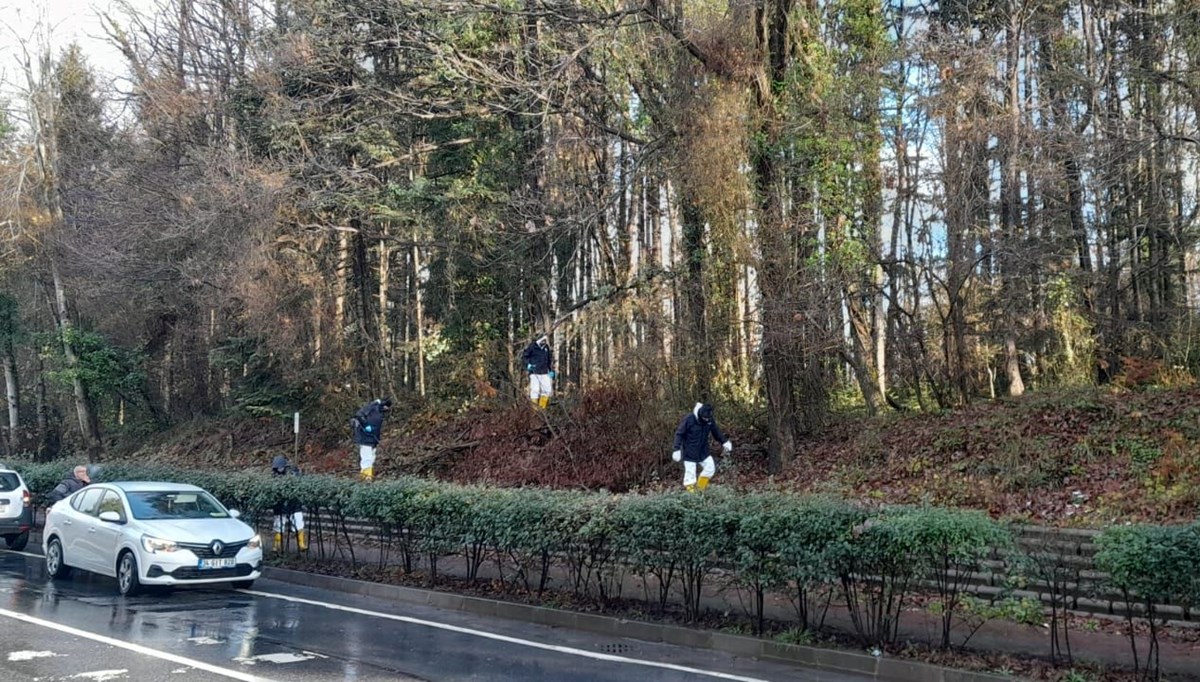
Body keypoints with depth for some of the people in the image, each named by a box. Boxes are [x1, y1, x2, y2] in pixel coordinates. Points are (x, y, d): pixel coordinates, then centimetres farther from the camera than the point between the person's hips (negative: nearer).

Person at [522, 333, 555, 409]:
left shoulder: (546, 348, 12)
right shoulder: (532, 347, -3)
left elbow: (550, 359, 24)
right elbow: (524, 356, 0)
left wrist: (551, 370, 19)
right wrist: (528, 364, -16)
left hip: (544, 373, 5)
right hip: (534, 373, -5)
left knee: (548, 390, 2)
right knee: (535, 390, -9)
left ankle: (542, 406, 15)